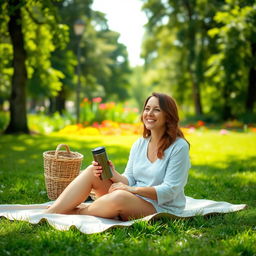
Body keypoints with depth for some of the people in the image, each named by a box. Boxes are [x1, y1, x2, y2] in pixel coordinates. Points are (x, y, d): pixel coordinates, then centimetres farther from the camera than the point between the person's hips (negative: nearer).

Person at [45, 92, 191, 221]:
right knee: (92, 171, -13)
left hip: (160, 209, -6)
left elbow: (169, 191, -15)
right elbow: (129, 180, 8)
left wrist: (132, 189, -21)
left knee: (120, 197, -38)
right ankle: (49, 214, -19)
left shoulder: (179, 147, -10)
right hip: (133, 202, 6)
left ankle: (75, 213, -15)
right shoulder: (139, 144, 10)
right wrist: (113, 174, -13)